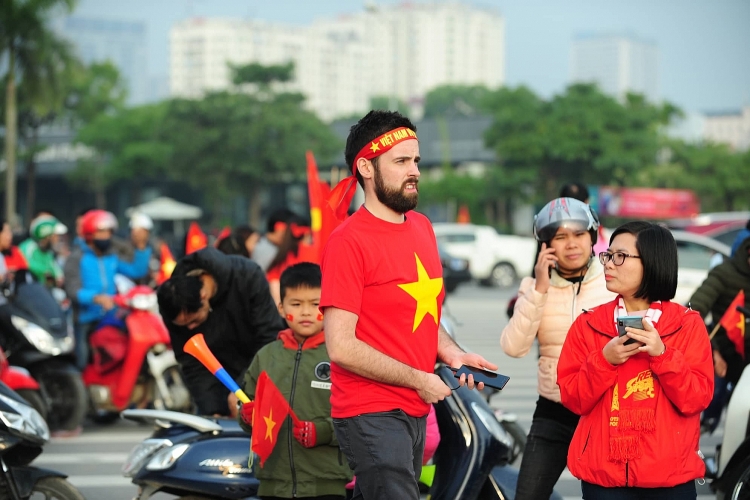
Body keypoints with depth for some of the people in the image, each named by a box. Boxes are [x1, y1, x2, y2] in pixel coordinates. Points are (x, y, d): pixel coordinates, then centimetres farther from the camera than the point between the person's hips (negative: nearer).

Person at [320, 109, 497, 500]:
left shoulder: (421, 227, 11)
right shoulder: (349, 242, -13)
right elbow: (341, 347, -18)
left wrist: (450, 353, 3)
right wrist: (419, 380, -13)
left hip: (415, 410, 8)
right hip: (371, 416, -8)